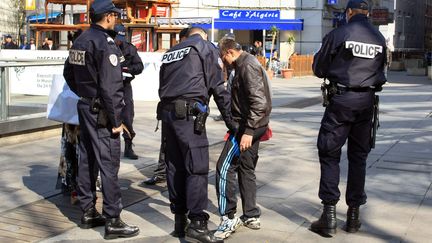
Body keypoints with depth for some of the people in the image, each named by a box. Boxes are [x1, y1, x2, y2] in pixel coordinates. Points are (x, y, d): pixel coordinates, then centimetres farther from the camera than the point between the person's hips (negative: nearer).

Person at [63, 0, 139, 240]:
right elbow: (109, 87, -22)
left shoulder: (80, 41, 10)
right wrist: (116, 120, -17)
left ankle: (88, 212, 25)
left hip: (85, 107, 9)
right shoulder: (105, 43, -18)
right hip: (101, 112, -9)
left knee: (87, 161, 14)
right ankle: (112, 221, -1)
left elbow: (69, 74, 20)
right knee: (109, 163, -5)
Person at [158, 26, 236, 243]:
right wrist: (229, 119, 2)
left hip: (167, 111, 7)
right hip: (189, 113, -7)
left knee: (175, 167, 10)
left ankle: (179, 221, 15)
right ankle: (197, 224, -11)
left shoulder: (170, 52, 26)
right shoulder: (206, 48, 7)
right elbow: (217, 87, -1)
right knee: (197, 168, -8)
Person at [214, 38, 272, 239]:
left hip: (248, 125, -10)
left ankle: (229, 218, -5)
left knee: (224, 167, -9)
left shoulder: (247, 66, -16)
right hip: (250, 125, 10)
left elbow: (259, 101, -25)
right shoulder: (245, 64, 16)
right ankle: (251, 216, 22)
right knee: (246, 169, 15)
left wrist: (248, 131, -28)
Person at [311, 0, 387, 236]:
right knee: (359, 156, 11)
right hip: (366, 101, 4)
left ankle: (329, 216, -2)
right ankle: (354, 214, 17)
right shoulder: (380, 38, 6)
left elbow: (318, 69, 0)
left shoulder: (337, 35, -7)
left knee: (329, 155, 2)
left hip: (341, 101, -4)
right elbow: (380, 71, 14)